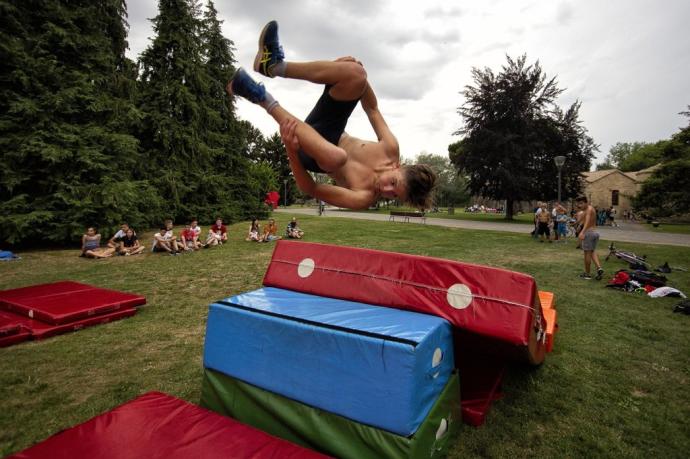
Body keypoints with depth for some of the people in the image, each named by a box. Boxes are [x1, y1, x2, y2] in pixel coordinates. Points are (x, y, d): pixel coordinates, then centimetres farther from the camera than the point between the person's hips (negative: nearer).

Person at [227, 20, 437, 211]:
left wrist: (291, 150, -42)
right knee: (356, 73, -22)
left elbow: (310, 189, -27)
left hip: (309, 156, -4)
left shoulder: (364, 198, -26)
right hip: (313, 136, 5)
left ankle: (264, 99, -30)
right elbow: (372, 108, -2)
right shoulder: (391, 150, -15)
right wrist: (354, 74, -17)